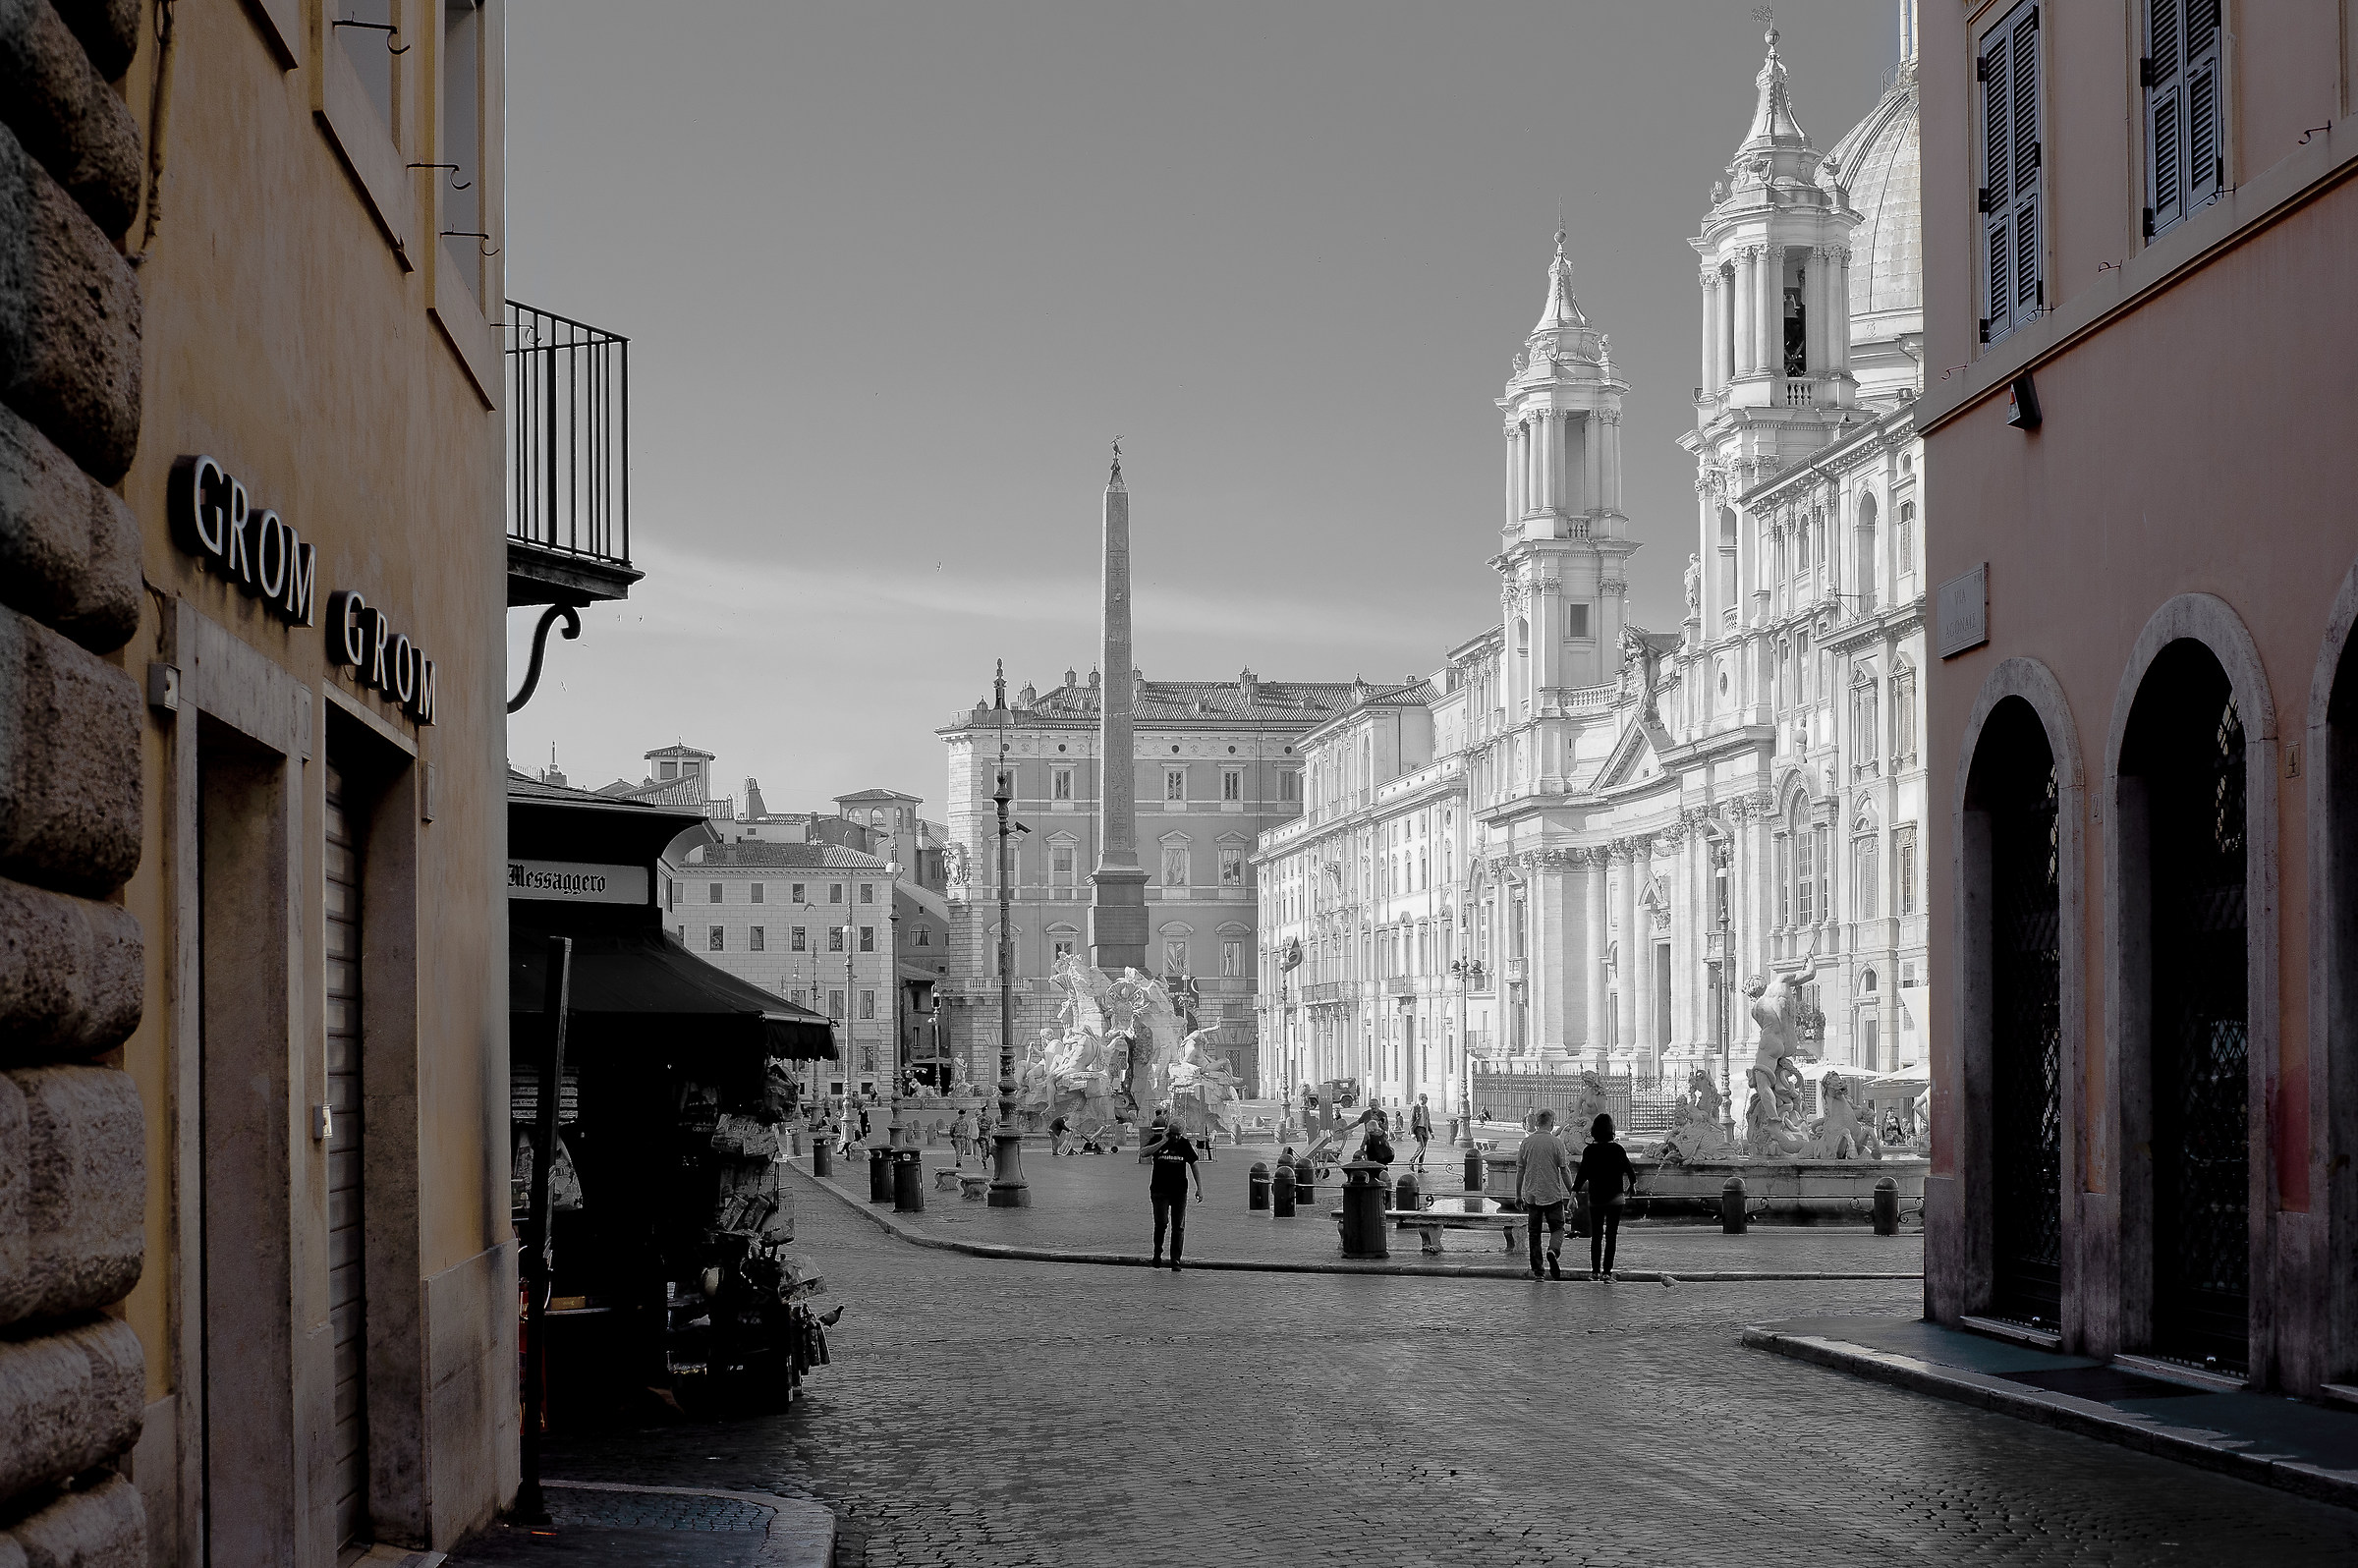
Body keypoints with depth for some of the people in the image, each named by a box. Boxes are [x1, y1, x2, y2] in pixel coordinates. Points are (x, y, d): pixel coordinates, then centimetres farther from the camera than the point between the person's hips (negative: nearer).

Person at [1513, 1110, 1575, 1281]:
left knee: (1534, 1232, 8)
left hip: (1531, 1195, 3)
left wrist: (1518, 1195, 14)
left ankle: (1537, 1270, 7)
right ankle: (1553, 1251, -23)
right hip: (1553, 1194, -3)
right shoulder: (1556, 1143, -6)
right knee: (1557, 1228, 7)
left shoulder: (1526, 1143, 3)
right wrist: (1571, 1193, 5)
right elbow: (1565, 1171, -4)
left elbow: (1520, 1171, 6)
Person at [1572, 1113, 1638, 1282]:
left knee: (1595, 1235, 12)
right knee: (1611, 1236, 1)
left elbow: (1583, 1173, -8)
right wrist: (1633, 1182, 21)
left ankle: (1595, 1271, 11)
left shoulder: (1589, 1151, -5)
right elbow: (1628, 1169, 1)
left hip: (1595, 1198, 1)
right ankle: (1607, 1272, -4)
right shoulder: (1617, 1149, -7)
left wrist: (1574, 1192, -4)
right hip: (1615, 1198, -1)